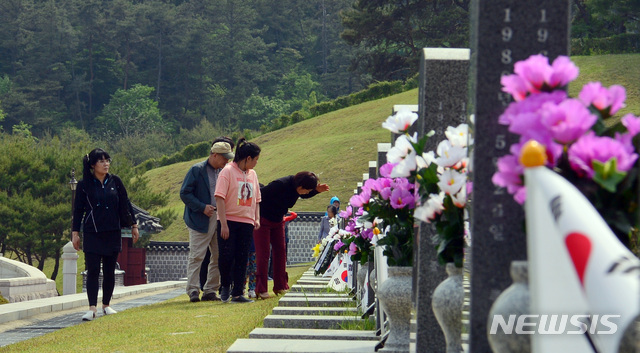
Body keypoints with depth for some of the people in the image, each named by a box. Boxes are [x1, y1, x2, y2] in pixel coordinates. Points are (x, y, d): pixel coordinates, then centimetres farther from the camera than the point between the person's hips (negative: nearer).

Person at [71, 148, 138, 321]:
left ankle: (106, 305, 19)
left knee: (109, 271, 7)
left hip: (113, 234, 3)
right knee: (93, 271, -9)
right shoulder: (84, 185, -2)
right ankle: (92, 308, -13)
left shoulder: (115, 182, 5)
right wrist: (75, 232, -1)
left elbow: (125, 205, 11)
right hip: (92, 234, -3)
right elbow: (78, 209, 1)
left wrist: (133, 225, 11)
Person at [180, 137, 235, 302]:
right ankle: (193, 291, -5)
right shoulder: (196, 170, -5)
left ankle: (210, 290, 13)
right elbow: (185, 194, -8)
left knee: (218, 257, 6)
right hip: (200, 221, -6)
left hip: (220, 220, 6)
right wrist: (202, 207, -16)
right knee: (196, 256, -8)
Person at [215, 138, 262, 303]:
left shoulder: (252, 174, 13)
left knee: (242, 259, 3)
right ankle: (225, 286, 16)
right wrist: (223, 224, -17)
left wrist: (257, 219, 7)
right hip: (229, 220, -5)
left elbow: (256, 199, 21)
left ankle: (237, 293, 6)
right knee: (226, 255, -8)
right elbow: (220, 197, -12)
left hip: (247, 222, 5)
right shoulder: (228, 171, -7)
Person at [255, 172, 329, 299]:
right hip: (262, 220, -8)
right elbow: (260, 195, -28)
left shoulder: (296, 187, -9)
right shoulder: (280, 185, -33)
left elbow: (303, 195, 14)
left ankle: (280, 287, 12)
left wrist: (317, 191, -4)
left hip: (278, 222, 8)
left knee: (280, 251, 5)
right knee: (263, 253, -8)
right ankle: (261, 290, -6)